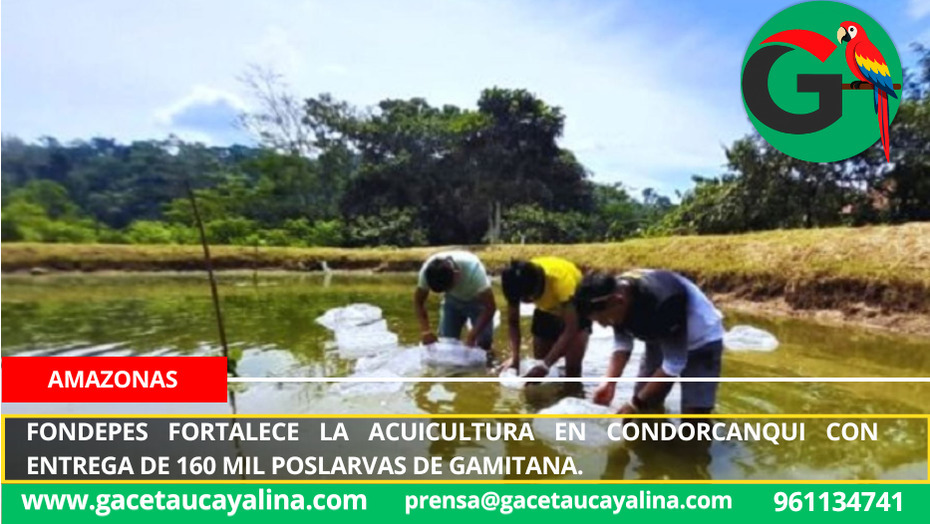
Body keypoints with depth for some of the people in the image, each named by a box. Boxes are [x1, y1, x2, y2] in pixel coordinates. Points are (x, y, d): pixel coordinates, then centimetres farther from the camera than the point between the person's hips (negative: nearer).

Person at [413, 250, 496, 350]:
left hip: (477, 300, -3)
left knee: (483, 342, -12)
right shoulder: (428, 269, -32)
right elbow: (418, 301, -17)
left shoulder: (472, 268, -42)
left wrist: (472, 335, -43)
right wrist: (425, 329, -31)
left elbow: (490, 307, -36)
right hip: (452, 300, 3)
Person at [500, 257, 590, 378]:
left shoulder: (562, 280, -44)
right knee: (540, 357, 2)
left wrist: (546, 365, -48)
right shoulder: (517, 283, -31)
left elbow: (571, 330, -41)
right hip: (546, 310, 4)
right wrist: (514, 357, -33)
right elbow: (513, 321, -18)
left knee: (572, 365, -18)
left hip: (575, 309, -4)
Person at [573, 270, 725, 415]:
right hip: (662, 340, 7)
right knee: (643, 410, 5)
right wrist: (610, 383, -18)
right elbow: (622, 345, -4)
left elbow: (673, 365, -30)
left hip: (701, 343, -6)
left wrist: (636, 403, -25)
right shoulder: (616, 291, -19)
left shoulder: (663, 302, -41)